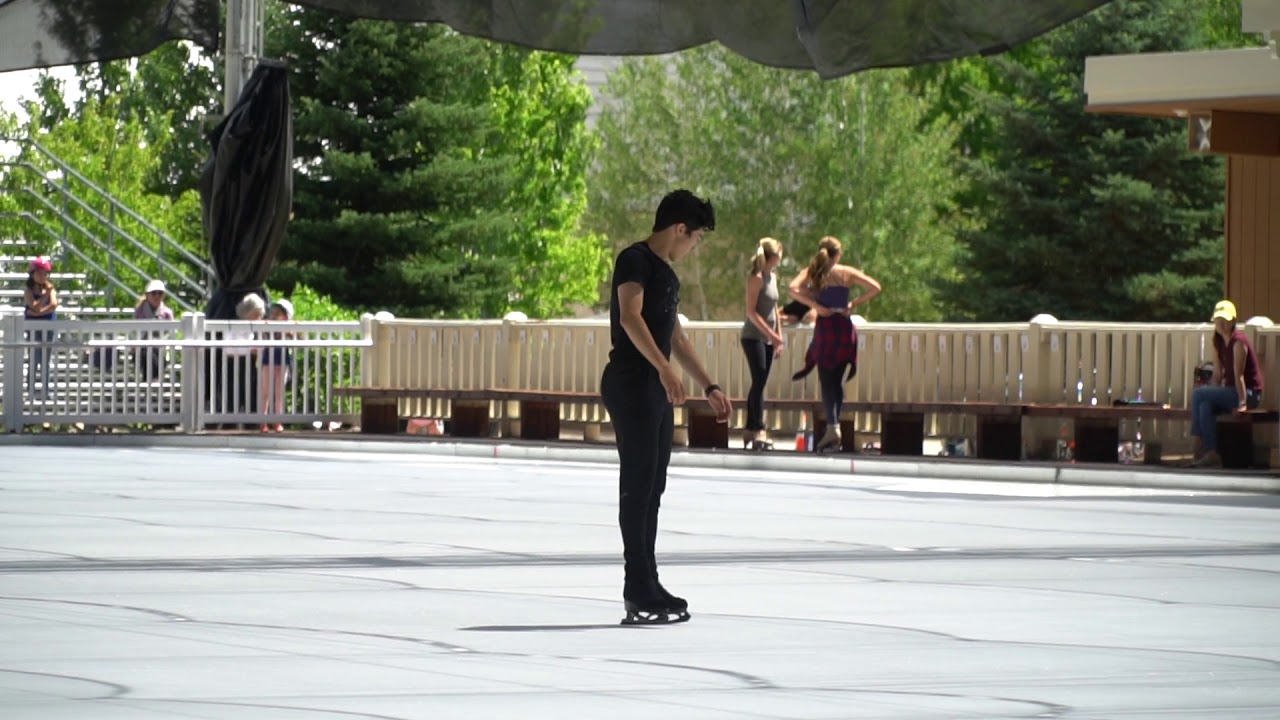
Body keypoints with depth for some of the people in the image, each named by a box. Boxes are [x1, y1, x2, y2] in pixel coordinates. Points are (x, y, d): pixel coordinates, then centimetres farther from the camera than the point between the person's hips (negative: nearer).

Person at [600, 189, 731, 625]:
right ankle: (639, 595, -12)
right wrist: (664, 368, -35)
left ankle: (647, 587, 16)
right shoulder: (636, 260, -10)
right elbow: (630, 316, -25)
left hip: (657, 390, 10)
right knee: (638, 484, -10)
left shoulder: (668, 275, 19)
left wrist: (709, 387, 28)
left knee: (652, 488, 11)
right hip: (630, 385, -10)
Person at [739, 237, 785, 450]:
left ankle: (751, 431, 12)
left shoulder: (772, 277, 13)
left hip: (768, 339, 8)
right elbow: (751, 311, -16)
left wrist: (779, 336, 14)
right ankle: (759, 431, -15)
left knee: (759, 384, 8)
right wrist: (771, 334, -19)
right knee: (759, 382, -13)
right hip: (753, 337, -8)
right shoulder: (756, 278, -12)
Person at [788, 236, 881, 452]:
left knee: (827, 381, -2)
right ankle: (834, 427, 12)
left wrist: (816, 306, -10)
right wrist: (854, 303, 5)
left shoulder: (811, 273, 2)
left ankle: (832, 428, -17)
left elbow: (794, 289, -14)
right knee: (837, 381, 12)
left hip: (825, 327, -2)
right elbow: (875, 287, 1)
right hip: (845, 327, 2)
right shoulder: (848, 273, 6)